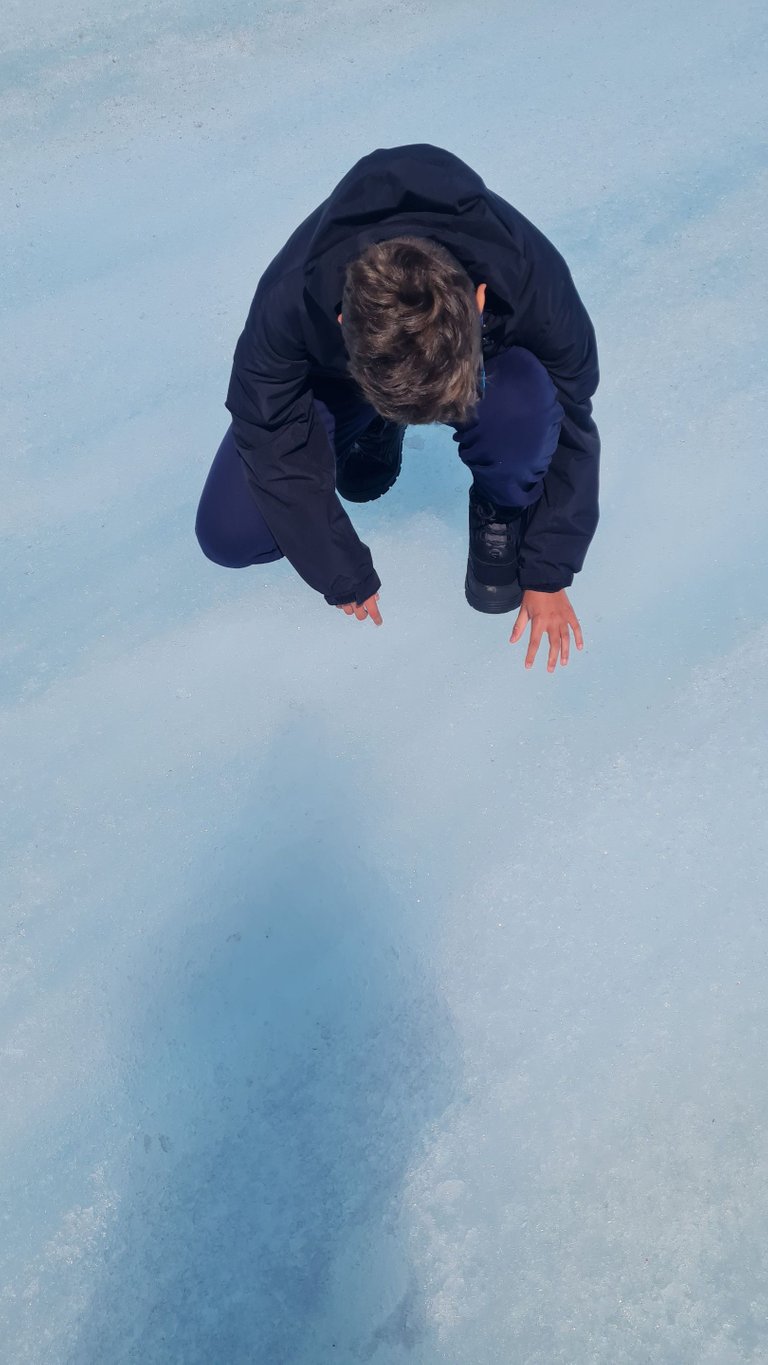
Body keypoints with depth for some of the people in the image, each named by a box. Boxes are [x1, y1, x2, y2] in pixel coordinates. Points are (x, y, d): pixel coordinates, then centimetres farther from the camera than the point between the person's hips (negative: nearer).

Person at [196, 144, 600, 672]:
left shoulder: (532, 285, -37)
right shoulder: (291, 299, -38)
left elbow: (571, 433, -19)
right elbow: (276, 447, -21)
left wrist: (547, 574, -13)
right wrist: (348, 580, -15)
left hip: (492, 361, -1)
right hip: (336, 373, 2)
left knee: (523, 405, -40)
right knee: (230, 534, -13)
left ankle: (501, 508, -4)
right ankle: (371, 429, 13)